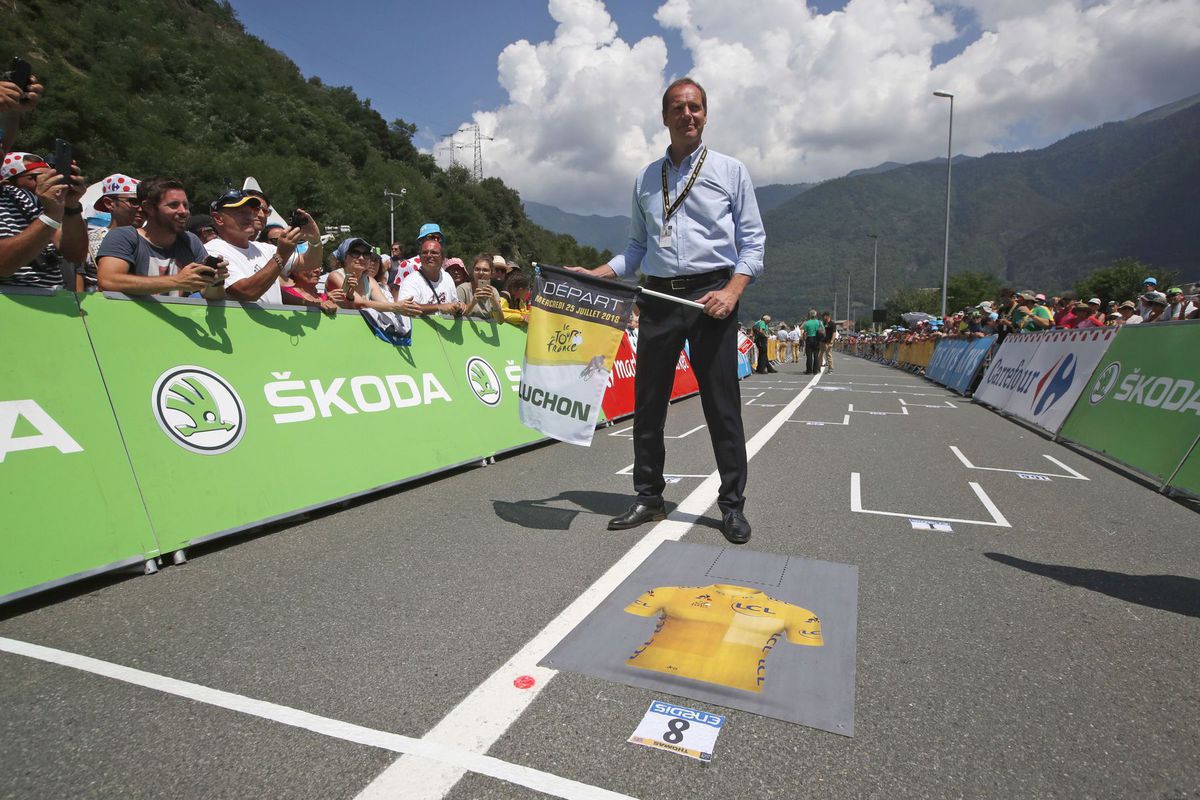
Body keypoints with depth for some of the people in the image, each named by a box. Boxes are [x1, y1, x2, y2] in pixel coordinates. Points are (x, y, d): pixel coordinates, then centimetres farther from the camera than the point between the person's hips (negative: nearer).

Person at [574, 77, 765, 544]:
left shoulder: (730, 171, 8)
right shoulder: (646, 180, 17)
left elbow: (752, 240, 3)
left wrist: (732, 290, -13)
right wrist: (595, 275, 3)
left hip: (711, 295, -3)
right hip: (659, 296, 3)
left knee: (721, 405, -1)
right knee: (647, 402, 4)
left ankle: (732, 505, 12)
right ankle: (649, 498, 18)